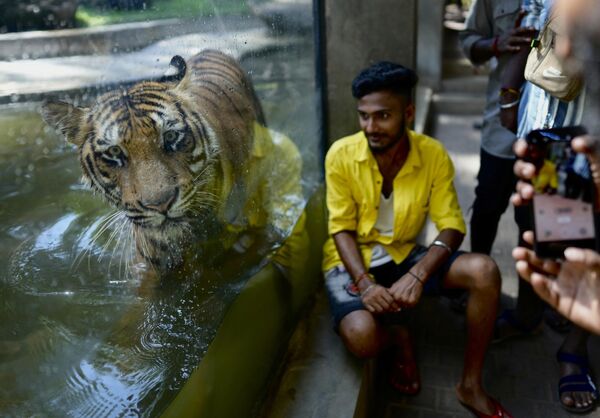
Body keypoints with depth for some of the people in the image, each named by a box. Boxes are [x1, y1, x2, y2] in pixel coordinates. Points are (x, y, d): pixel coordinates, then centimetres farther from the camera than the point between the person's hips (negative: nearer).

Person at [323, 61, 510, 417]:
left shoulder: (434, 155, -11)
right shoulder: (341, 155, -14)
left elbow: (452, 226, -11)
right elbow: (342, 228, -11)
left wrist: (417, 275, -28)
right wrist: (364, 282, -26)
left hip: (404, 255, 2)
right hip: (352, 261, -2)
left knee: (485, 271, -22)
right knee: (361, 336, -32)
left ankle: (471, 385, -3)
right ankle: (399, 337, 9)